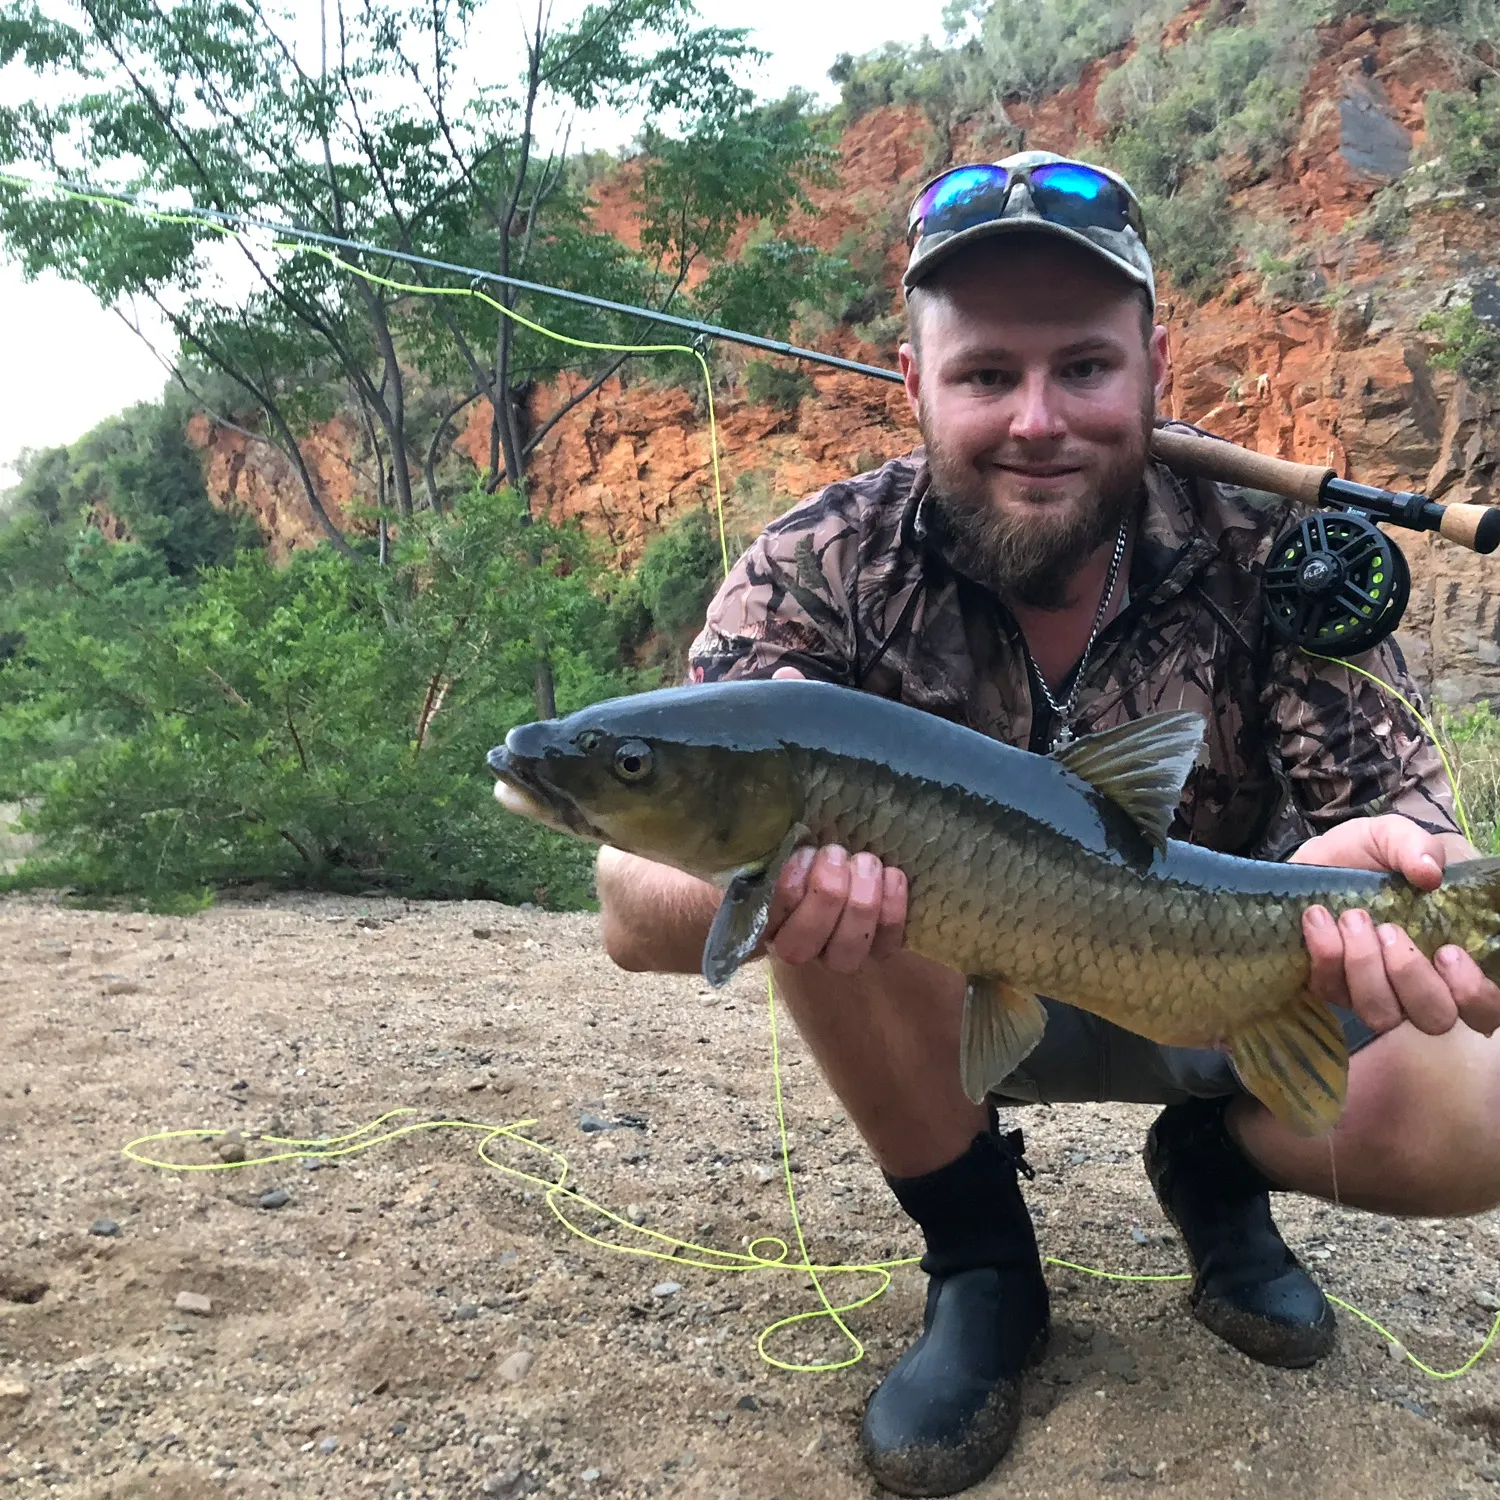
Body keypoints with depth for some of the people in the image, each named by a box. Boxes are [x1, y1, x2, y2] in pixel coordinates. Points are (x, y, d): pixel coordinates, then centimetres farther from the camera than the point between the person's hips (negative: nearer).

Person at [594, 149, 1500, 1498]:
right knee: (824, 839, -31)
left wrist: (1378, 858, -47)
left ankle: (1215, 1169, 12)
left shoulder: (1270, 548, -17)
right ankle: (978, 1261, -7)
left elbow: (1392, 795, -21)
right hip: (947, 1005, 0)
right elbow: (634, 902, -30)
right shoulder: (821, 570, -21)